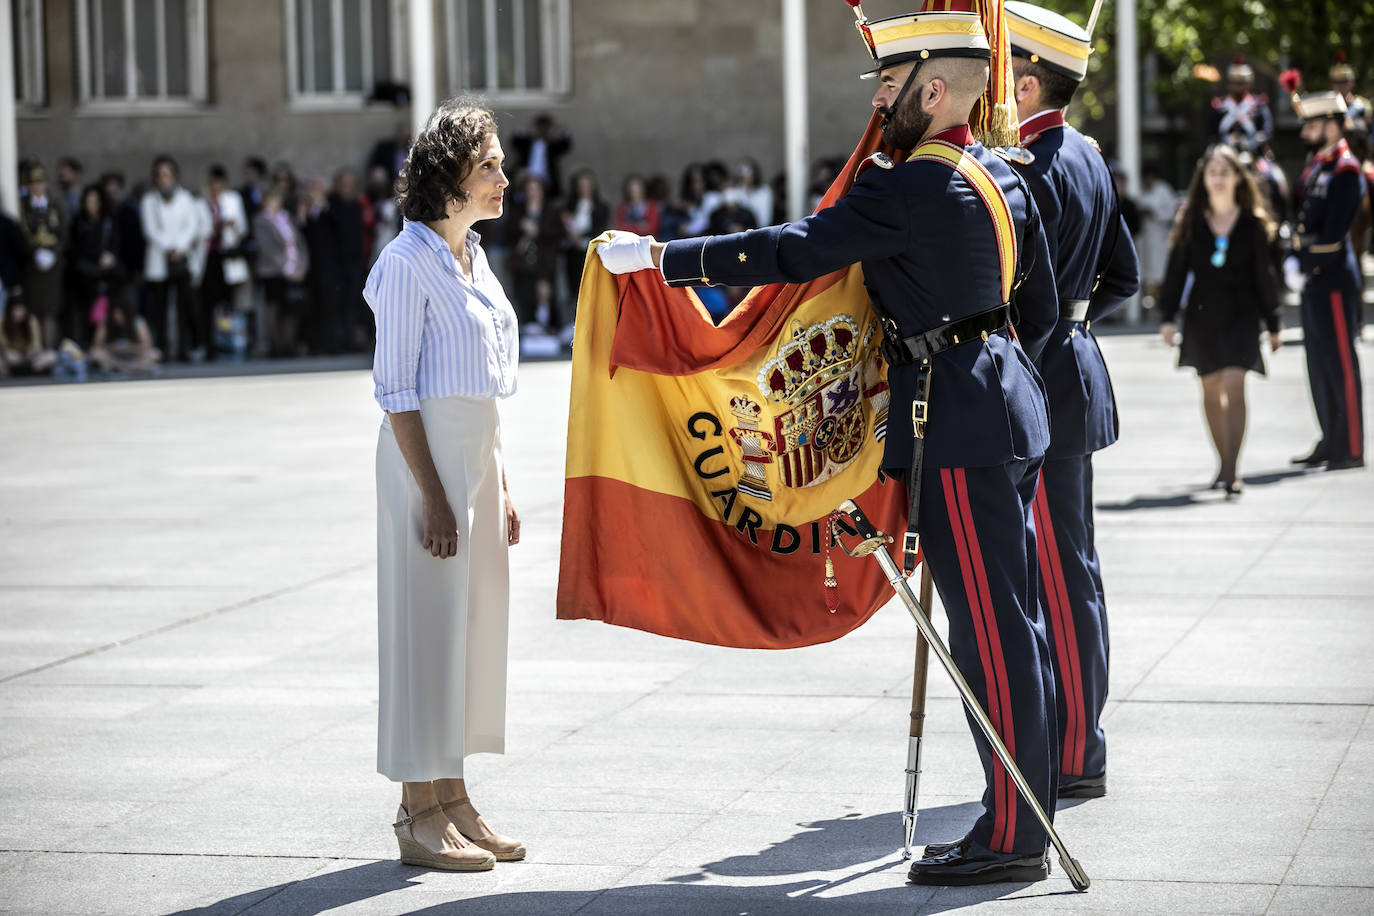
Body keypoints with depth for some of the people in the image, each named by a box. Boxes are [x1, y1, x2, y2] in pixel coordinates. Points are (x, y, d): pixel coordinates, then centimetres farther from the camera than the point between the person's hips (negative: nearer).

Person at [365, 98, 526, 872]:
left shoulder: (472, 255, 14)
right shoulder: (409, 262, -12)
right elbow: (397, 388, -15)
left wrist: (501, 487, 17)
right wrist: (432, 494, -19)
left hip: (478, 451, 9)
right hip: (429, 455, -9)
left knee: (474, 622, 11)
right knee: (429, 623, -4)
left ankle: (454, 799, 19)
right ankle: (420, 814, 3)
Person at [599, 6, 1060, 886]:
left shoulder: (909, 190, -17)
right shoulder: (1003, 176, 12)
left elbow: (790, 251, -21)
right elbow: (1041, 307, 19)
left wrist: (658, 255, -17)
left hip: (956, 431, -10)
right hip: (1006, 412, 10)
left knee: (990, 630, -6)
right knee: (1013, 623, 12)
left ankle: (1012, 839, -2)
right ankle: (1023, 814, 18)